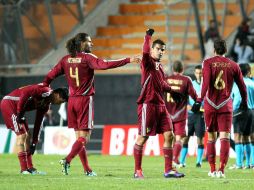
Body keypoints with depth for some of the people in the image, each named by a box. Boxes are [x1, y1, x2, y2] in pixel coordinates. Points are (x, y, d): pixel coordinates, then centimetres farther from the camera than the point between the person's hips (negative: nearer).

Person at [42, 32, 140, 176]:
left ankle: (87, 169, 12)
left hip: (72, 101, 6)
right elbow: (105, 65, -23)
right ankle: (67, 160, -21)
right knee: (84, 136, -4)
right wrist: (128, 60, -24)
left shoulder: (66, 59, 6)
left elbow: (52, 74, 6)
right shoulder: (87, 58, -10)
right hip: (85, 100, -6)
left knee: (79, 136, 9)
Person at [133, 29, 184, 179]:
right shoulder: (148, 62, -6)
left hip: (160, 105, 8)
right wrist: (148, 37, -23)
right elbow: (145, 52, -29)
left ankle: (169, 170, 6)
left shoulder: (160, 66, 17)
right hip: (148, 104, -8)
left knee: (169, 135, 2)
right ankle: (137, 171, 6)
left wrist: (172, 91, 36)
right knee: (142, 138, -3)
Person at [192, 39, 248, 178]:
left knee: (211, 137, 12)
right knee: (225, 137, -5)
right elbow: (242, 86, 12)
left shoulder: (208, 63, 0)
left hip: (210, 105, 0)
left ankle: (212, 170, 15)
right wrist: (244, 101, 28)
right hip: (225, 106, 0)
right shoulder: (233, 65, 5)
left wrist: (199, 100, -17)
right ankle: (221, 169, -17)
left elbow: (206, 82, -14)